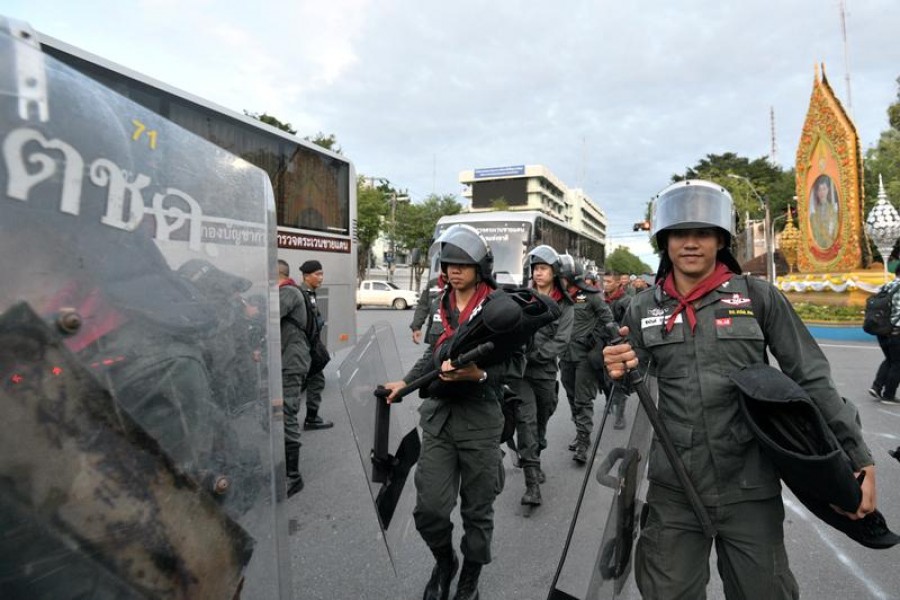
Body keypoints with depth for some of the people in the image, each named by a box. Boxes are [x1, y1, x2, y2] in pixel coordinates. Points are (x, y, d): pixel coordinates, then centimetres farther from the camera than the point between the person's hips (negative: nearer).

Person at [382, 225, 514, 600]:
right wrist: (405, 383, 6)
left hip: (479, 418, -4)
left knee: (477, 510, 11)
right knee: (429, 508, 3)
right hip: (437, 414, 4)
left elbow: (507, 364, -12)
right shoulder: (439, 305, 9)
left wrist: (477, 374, -31)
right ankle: (444, 562, 34)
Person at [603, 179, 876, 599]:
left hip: (750, 486, -1)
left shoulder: (760, 298, -2)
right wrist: (617, 371, -14)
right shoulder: (644, 308, 2)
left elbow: (811, 379, 0)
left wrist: (858, 457, -5)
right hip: (673, 489, 1)